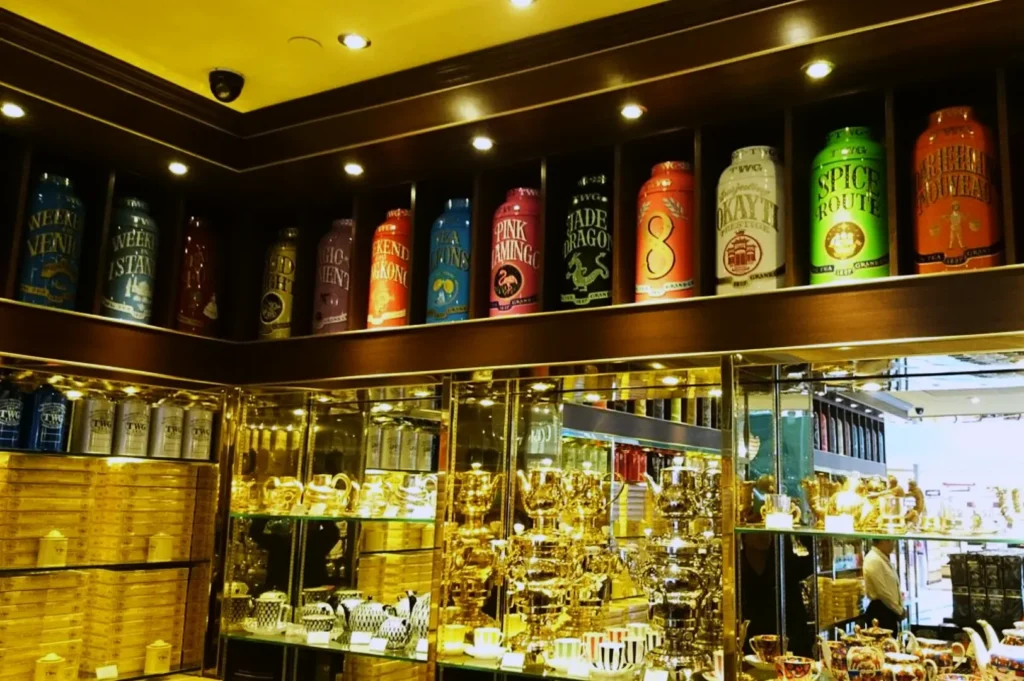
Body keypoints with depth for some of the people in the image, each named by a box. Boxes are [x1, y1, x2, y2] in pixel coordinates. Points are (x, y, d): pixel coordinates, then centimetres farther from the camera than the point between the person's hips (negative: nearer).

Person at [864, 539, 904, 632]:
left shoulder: (884, 558, 13)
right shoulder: (873, 560, -17)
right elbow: (882, 592, -19)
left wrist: (900, 609, 11)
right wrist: (899, 611, -9)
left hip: (889, 611, 9)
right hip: (880, 612, -9)